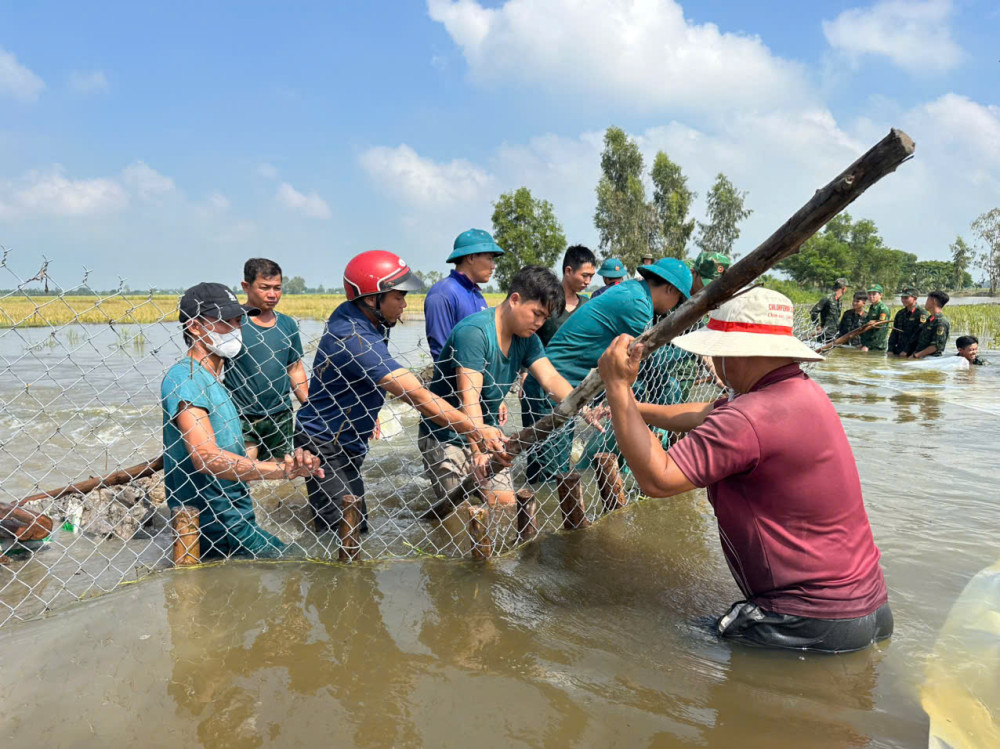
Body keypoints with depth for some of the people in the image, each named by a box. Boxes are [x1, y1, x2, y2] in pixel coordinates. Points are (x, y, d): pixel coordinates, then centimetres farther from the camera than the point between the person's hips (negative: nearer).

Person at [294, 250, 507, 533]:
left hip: (346, 445, 10)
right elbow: (417, 396, -33)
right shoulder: (354, 340, -29)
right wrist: (476, 431, -34)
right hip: (325, 447, -10)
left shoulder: (348, 314, 1)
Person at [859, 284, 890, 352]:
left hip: (878, 347, -8)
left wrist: (867, 346, -20)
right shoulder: (871, 308, 16)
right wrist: (863, 343, 10)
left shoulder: (883, 309, -10)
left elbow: (881, 332, -17)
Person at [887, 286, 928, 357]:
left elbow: (917, 334, -13)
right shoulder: (900, 313, 16)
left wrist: (906, 351, -17)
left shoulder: (922, 313, -5)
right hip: (897, 352, 6)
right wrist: (890, 350, 4)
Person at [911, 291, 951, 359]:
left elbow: (937, 346, -16)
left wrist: (916, 355, -16)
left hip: (931, 359, -7)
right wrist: (915, 354, 10)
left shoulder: (941, 322, -10)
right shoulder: (929, 319, 18)